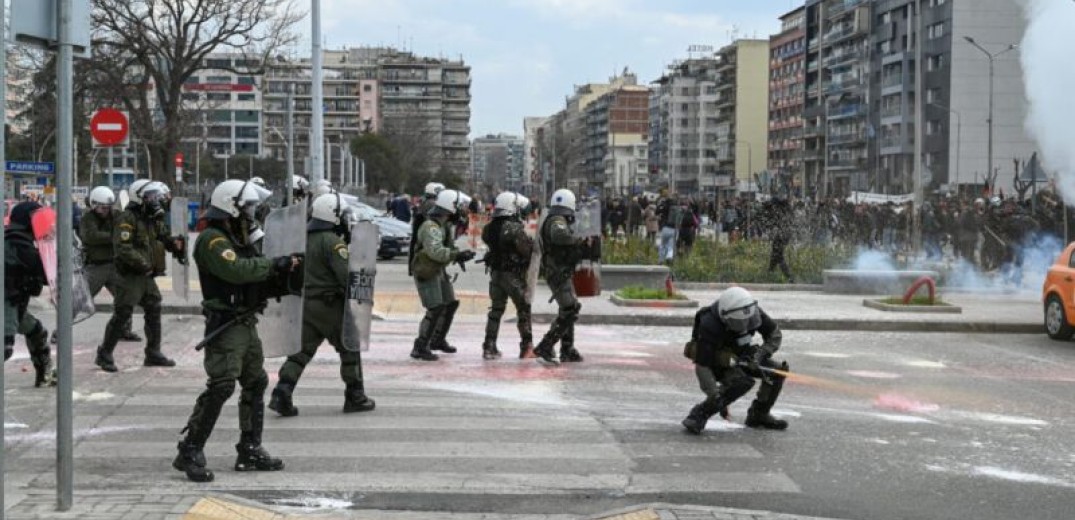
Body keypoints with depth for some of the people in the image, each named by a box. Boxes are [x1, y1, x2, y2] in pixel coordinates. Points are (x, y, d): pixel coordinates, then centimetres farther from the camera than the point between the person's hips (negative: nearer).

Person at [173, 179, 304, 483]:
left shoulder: (238, 240, 19)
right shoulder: (213, 239, -12)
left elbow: (259, 284, 20)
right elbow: (235, 270, -29)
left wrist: (285, 275, 4)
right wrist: (273, 264, -19)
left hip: (246, 324, 10)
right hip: (225, 325, -10)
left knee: (256, 384, 14)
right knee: (220, 386, -15)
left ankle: (250, 450, 22)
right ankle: (190, 452, -10)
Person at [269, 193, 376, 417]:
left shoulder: (304, 238, 10)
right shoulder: (333, 242, -16)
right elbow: (346, 275, -20)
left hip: (305, 303, 7)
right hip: (330, 305, -7)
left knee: (301, 350, 7)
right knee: (349, 349, 8)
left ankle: (282, 394, -5)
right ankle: (355, 396, 15)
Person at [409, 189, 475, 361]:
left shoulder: (443, 224, 8)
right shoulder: (431, 227, -25)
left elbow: (447, 246, 18)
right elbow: (436, 251, -38)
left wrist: (458, 255, 0)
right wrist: (458, 254, -37)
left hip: (438, 271, 10)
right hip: (426, 273, -10)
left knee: (450, 304, 18)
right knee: (435, 309, -16)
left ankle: (437, 340, 34)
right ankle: (420, 348, -11)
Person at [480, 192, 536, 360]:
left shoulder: (490, 228, 2)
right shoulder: (515, 228, -19)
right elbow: (526, 251, -19)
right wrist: (531, 243, 2)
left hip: (495, 272, 6)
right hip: (513, 275, -6)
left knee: (496, 310, 13)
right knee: (524, 310, 6)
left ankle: (489, 347, 11)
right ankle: (526, 347, 8)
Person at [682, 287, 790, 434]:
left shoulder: (752, 312, -21)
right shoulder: (710, 326, -37)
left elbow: (775, 334, -5)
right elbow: (702, 366, -35)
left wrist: (761, 354, -21)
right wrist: (715, 396, -41)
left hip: (740, 358, 6)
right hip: (717, 363, -6)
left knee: (778, 370, -8)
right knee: (744, 382, -33)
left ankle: (759, 415, 9)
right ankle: (699, 415, -23)